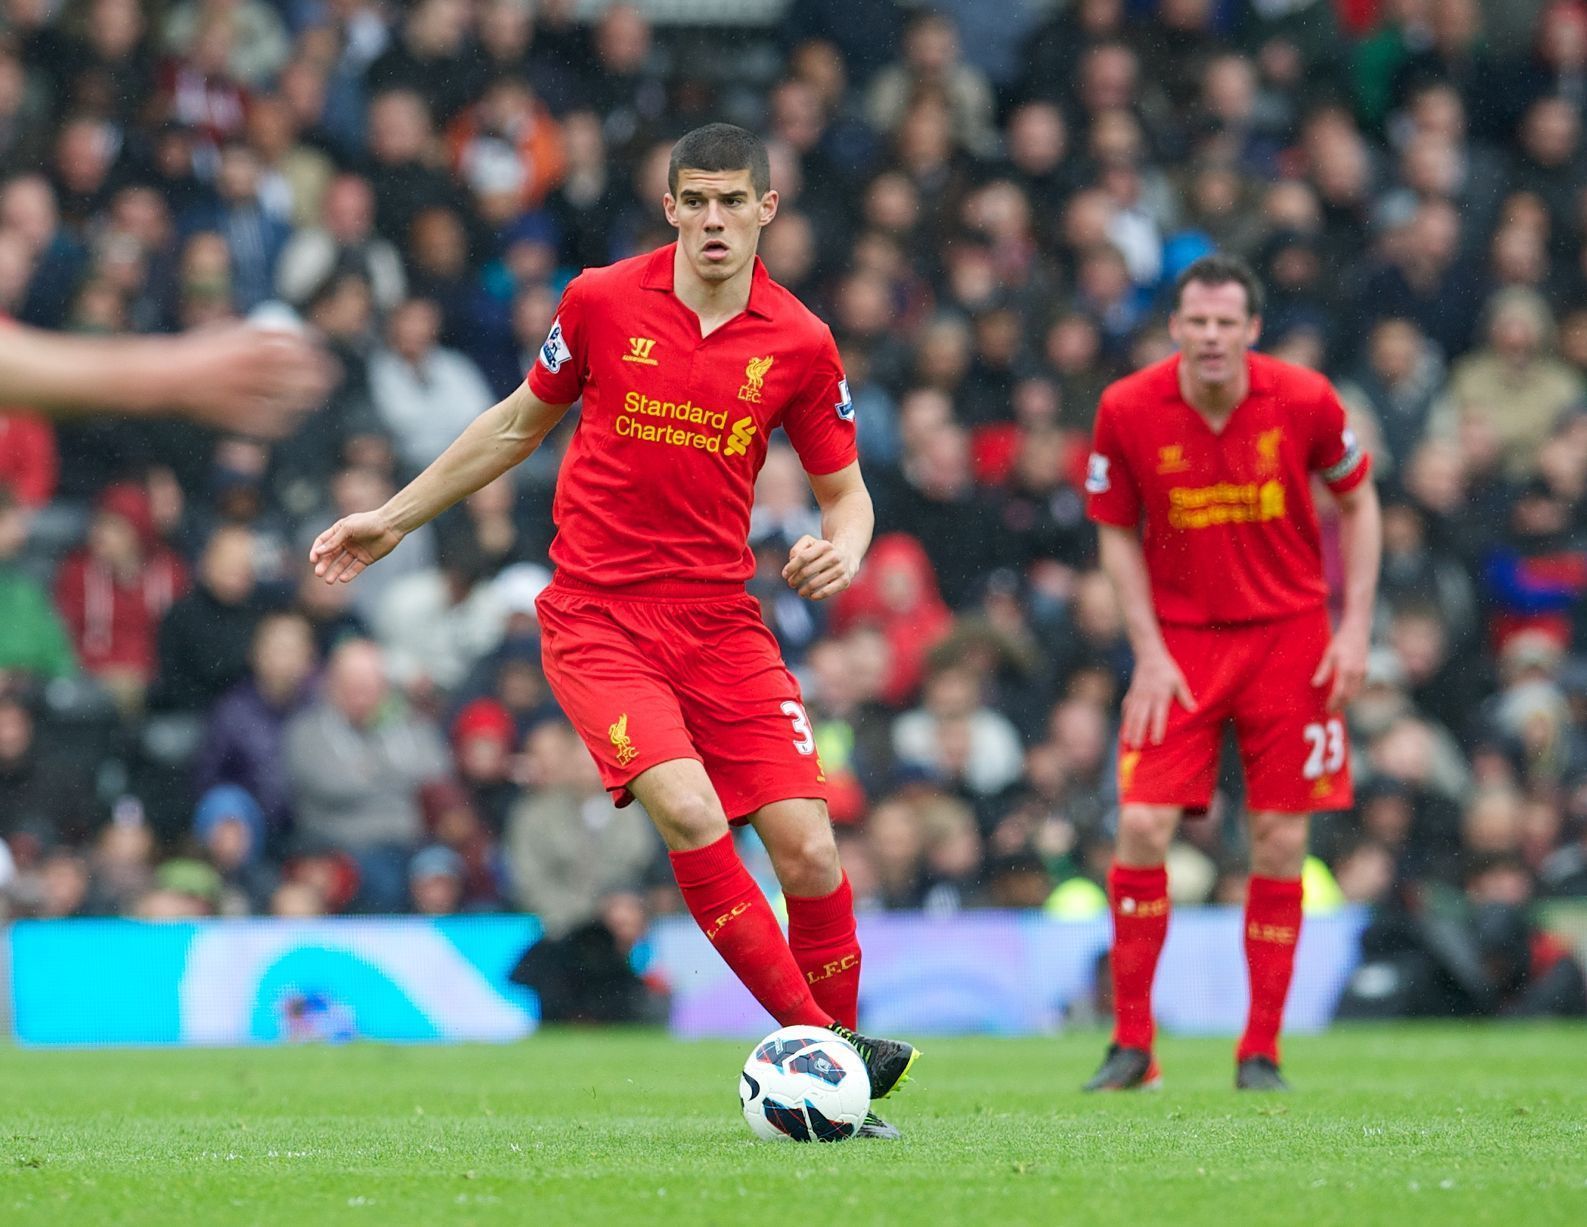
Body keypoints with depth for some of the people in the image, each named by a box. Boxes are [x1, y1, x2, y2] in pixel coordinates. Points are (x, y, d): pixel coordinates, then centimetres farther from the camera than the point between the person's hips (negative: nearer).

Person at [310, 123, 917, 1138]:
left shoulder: (799, 344, 0)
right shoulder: (602, 302, -2)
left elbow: (845, 490, 10)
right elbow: (522, 423, 15)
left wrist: (843, 551, -13)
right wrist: (396, 517, 19)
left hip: (723, 620, 2)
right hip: (599, 618, -2)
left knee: (809, 851, -9)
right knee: (687, 811, -26)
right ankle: (816, 1039, -22)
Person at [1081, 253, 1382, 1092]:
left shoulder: (1304, 401, -12)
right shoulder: (1128, 410, -11)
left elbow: (1356, 500, 4)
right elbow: (1117, 534, 1)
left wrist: (1356, 625, -4)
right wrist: (1149, 652, -7)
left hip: (1288, 634, 0)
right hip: (1180, 638, 0)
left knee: (1280, 842, -1)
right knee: (1141, 827, -12)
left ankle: (1261, 1053, 9)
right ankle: (1132, 1045, 0)